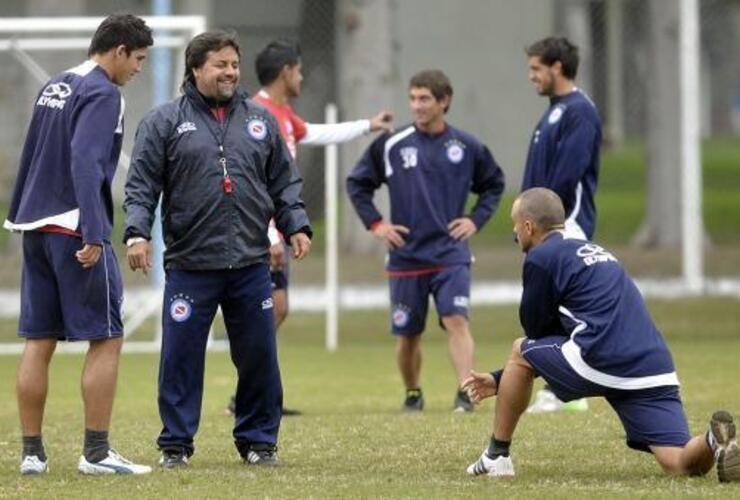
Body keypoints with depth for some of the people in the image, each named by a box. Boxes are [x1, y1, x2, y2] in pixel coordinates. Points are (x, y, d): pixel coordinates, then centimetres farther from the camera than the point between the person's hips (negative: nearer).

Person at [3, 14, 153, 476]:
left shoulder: (54, 87, 17)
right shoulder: (102, 93, -10)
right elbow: (86, 164, -21)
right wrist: (94, 234, -25)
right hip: (75, 231, -8)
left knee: (39, 342, 8)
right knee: (106, 338, -3)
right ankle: (96, 452, -5)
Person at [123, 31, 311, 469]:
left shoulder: (260, 120, 12)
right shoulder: (164, 122, 3)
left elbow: (284, 182, 16)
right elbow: (141, 186, 0)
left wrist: (296, 225, 4)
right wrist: (137, 232, -13)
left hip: (251, 264, 3)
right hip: (189, 264, -3)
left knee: (259, 357, 5)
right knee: (181, 356, -1)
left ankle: (259, 440, 17)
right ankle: (176, 444, 9)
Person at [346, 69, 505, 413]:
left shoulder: (466, 147, 2)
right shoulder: (391, 145, 0)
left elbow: (493, 184, 18)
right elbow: (357, 183, 11)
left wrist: (476, 219, 4)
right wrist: (375, 223, 1)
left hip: (450, 253, -1)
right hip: (406, 256, 1)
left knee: (456, 320, -18)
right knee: (407, 333, 8)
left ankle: (466, 394, -23)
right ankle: (412, 394, 27)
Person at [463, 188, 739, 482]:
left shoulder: (541, 257, 5)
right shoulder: (595, 250, 31)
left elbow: (536, 334, 13)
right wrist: (501, 380, 40)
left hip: (602, 364, -6)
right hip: (657, 374, 6)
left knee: (520, 351, 21)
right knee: (683, 465, 1)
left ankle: (497, 456, 23)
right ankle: (715, 441, -32)